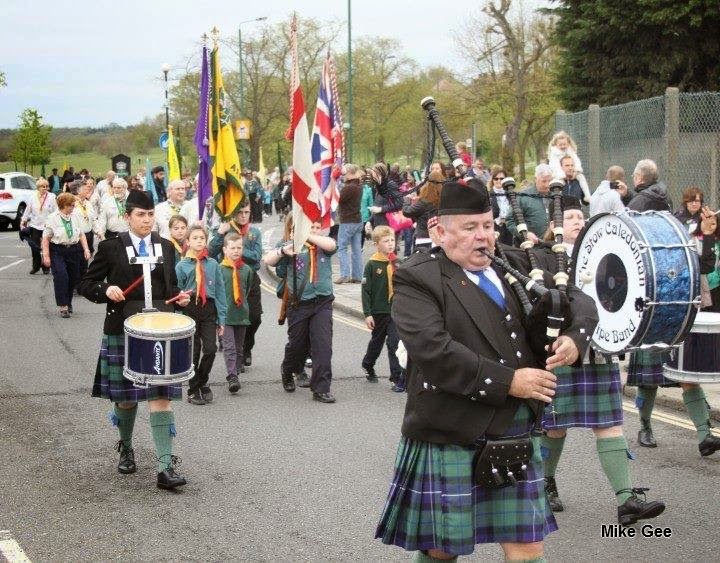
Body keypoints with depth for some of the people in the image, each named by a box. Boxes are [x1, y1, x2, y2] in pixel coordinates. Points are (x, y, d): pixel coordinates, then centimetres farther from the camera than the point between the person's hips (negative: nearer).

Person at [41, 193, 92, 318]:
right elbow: (46, 238, -6)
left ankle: (68, 302, 28)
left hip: (74, 250, 5)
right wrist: (46, 256, -12)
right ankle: (63, 306, -10)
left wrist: (86, 249, 1)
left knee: (73, 277, 8)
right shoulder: (53, 218, -6)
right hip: (57, 251, -5)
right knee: (61, 276, -16)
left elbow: (81, 235, 13)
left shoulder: (75, 217, 8)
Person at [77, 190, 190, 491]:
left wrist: (179, 298, -1)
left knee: (161, 395, -7)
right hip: (123, 330, -1)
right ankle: (126, 447, 37)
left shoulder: (165, 247, 9)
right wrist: (106, 290, -18)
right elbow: (85, 284, 2)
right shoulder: (110, 247, -1)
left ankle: (165, 467, -12)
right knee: (125, 395, 10)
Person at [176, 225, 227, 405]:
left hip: (209, 309, 1)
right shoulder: (181, 266, 2)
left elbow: (220, 291, 8)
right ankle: (193, 390, 17)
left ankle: (202, 382, 14)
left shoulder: (212, 264, 6)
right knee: (193, 351, 3)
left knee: (211, 349, -9)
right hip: (189, 309, -1)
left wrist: (221, 318, 5)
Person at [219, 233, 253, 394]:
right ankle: (232, 377, -18)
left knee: (239, 347, 13)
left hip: (241, 315, 4)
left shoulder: (247, 270, 5)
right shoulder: (219, 270, -7)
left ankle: (236, 372, 24)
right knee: (229, 347, -11)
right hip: (225, 315, -4)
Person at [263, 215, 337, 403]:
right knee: (297, 344, 12)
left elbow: (331, 245, -19)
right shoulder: (289, 244, 0)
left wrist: (307, 236, -23)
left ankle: (321, 389, -3)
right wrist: (283, 250, -31)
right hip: (299, 303, -1)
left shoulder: (322, 244, 5)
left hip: (322, 302, 1)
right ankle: (289, 370, 43)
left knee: (323, 345, -8)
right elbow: (268, 260, -12)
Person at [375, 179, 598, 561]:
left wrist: (574, 337, -7)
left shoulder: (515, 265, 10)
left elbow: (578, 300, 16)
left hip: (515, 436, 5)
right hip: (449, 439, -5)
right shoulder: (417, 279, -8)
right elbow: (433, 350, -22)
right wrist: (508, 381, -21)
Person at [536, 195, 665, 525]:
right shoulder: (543, 257, -2)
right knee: (555, 423, 7)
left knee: (610, 423, 0)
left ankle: (626, 499, -6)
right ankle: (546, 482, 31)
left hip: (600, 351, 5)